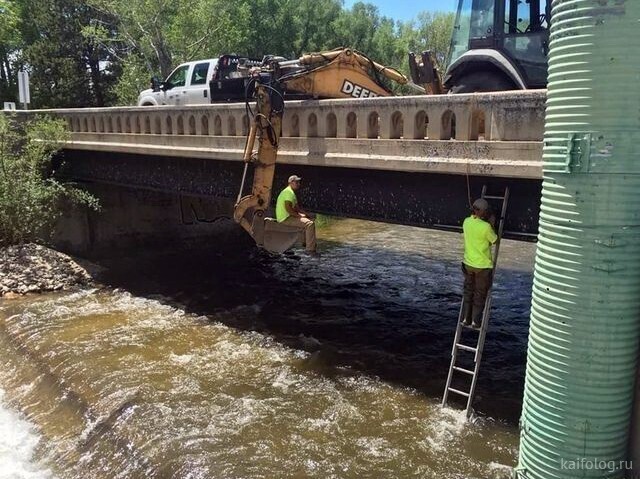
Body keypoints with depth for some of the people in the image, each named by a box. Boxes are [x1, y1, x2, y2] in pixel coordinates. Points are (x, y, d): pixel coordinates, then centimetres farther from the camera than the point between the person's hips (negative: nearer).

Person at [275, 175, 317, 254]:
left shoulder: (291, 192, 18)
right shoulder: (289, 192, -17)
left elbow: (296, 207, 23)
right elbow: (288, 209, -26)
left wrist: (305, 214, 9)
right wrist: (299, 216, -17)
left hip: (288, 216, 12)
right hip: (286, 218, -12)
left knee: (307, 219, 27)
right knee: (310, 224, -23)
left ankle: (306, 242, 32)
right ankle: (310, 249, -24)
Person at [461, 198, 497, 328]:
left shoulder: (466, 222, -6)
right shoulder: (486, 227, -24)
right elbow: (494, 240, -7)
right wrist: (491, 224, 1)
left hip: (468, 263, 5)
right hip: (483, 265, -5)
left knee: (468, 292, 19)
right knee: (480, 294, 12)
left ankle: (466, 319, 24)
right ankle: (476, 321, 19)